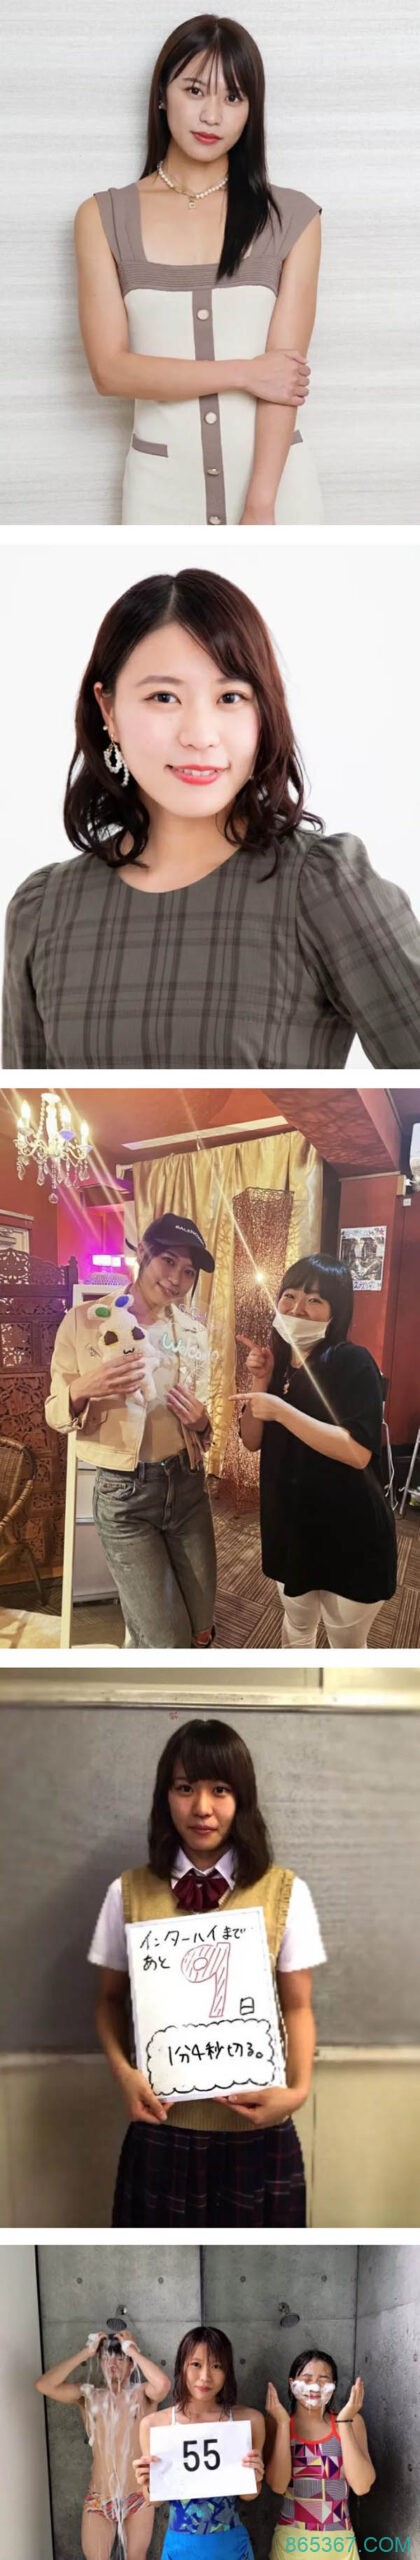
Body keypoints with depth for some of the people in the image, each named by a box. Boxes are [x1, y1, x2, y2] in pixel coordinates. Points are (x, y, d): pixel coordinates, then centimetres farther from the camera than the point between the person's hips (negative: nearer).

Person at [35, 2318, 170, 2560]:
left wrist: (133, 2350, -19)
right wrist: (85, 2352, -13)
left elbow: (163, 2383, -29)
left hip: (138, 2497, -1)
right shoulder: (88, 2395, 0)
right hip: (99, 2499, 1)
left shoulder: (142, 2394, -5)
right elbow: (44, 2385, -15)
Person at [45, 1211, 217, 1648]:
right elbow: (56, 1415, -4)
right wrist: (83, 1389, -26)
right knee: (166, 1643, -7)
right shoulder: (85, 1321, -7)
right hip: (123, 1494, -4)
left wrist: (200, 1422, -10)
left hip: (186, 1485, 4)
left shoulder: (194, 1331, 4)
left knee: (200, 1632, 8)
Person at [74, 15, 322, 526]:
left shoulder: (292, 218, 1)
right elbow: (110, 369, -6)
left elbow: (284, 368, -8)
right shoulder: (104, 217, 2)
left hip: (273, 479, 0)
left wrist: (259, 508, -18)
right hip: (163, 484, 0)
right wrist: (243, 373, -11)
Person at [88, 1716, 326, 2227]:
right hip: (162, 2131, 1)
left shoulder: (285, 1892, -3)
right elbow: (111, 1999, 8)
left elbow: (297, 2007, 3)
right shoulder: (128, 1893, -1)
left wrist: (297, 2088, -13)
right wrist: (123, 2072, -10)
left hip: (257, 2130, 0)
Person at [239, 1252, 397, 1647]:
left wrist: (281, 1410, -27)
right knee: (296, 1626, 25)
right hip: (290, 1527, 7)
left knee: (346, 1644, 8)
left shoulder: (352, 1363, -18)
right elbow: (252, 1440, 6)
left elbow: (358, 1452, -29)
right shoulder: (280, 1361, 5)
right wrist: (261, 1382, -9)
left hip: (349, 1537, -7)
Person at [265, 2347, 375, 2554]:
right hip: (291, 2540, -1)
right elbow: (278, 2484, -15)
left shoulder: (351, 2421, -3)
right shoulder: (278, 2422, -4)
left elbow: (361, 2485, -15)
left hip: (337, 2542, 1)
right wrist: (283, 2424, -20)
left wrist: (344, 2422, -19)